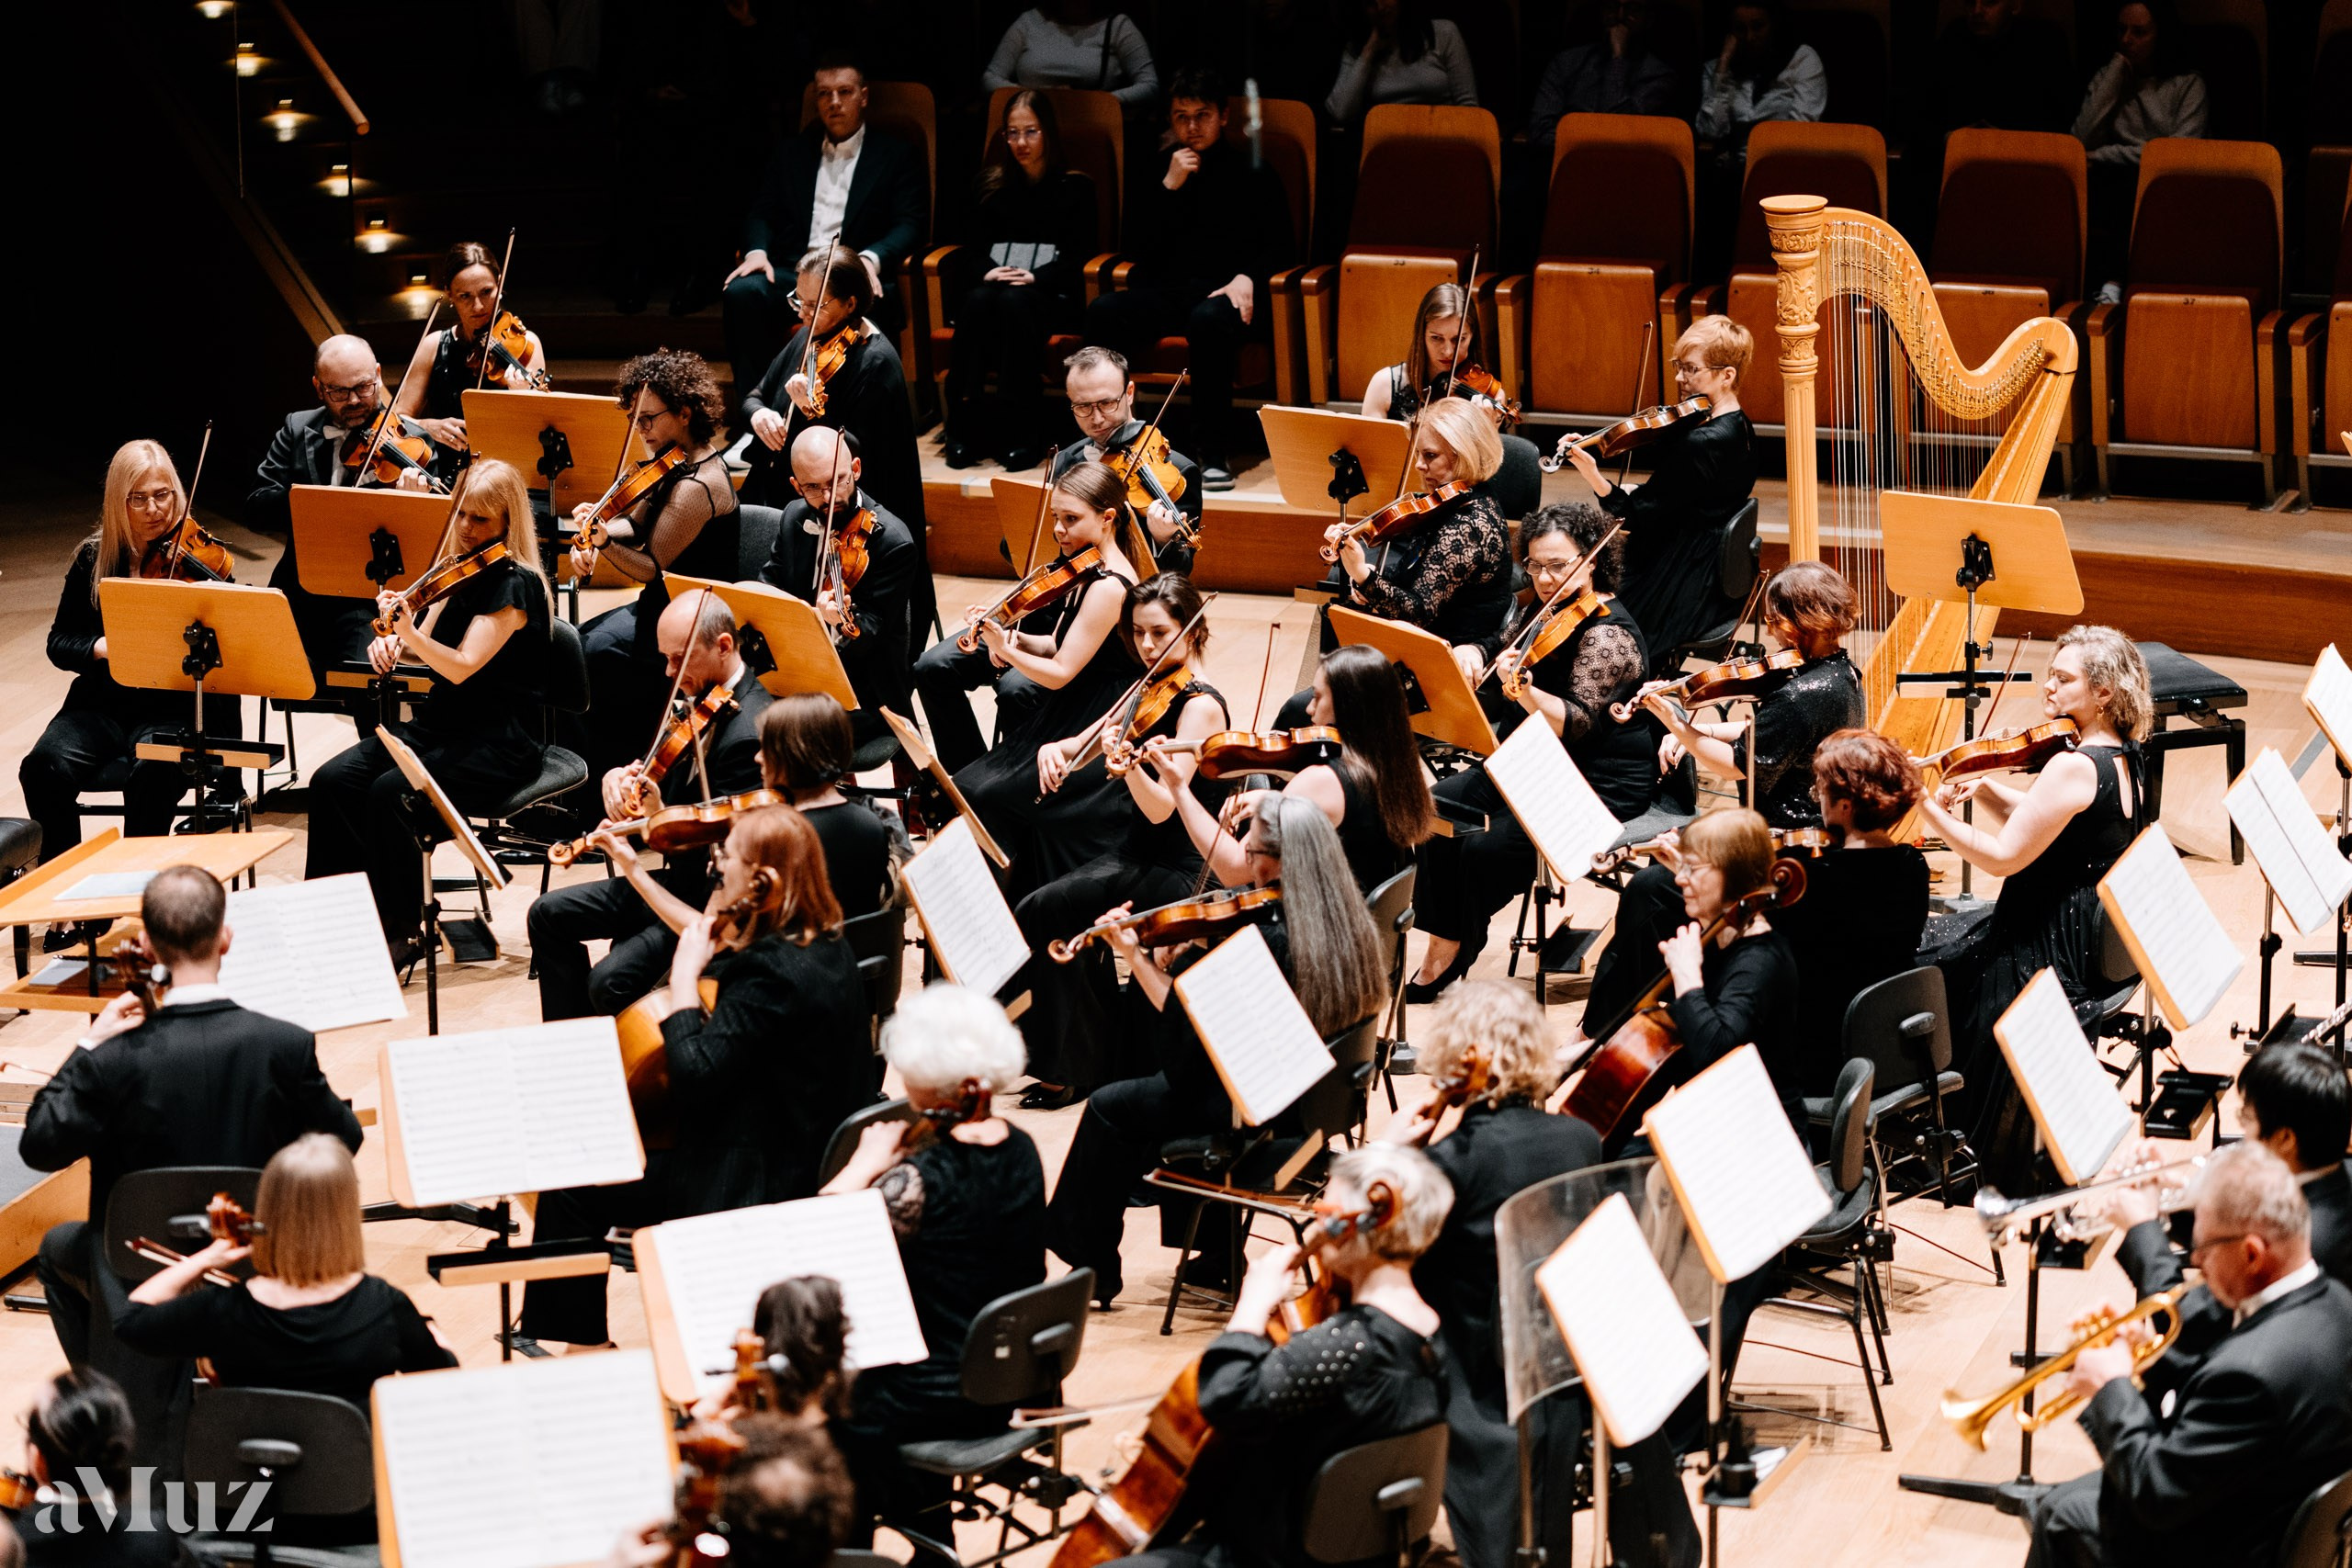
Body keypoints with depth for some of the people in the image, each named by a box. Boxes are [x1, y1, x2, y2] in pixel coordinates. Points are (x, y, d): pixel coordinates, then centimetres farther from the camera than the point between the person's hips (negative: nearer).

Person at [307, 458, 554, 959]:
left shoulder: (514, 584, -14)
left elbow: (461, 666, -23)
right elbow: (427, 651, 15)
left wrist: (409, 630, -38)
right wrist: (393, 644, -7)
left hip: (498, 744, -8)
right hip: (438, 726, 8)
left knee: (391, 793, -30)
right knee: (333, 781, -13)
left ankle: (401, 933, -16)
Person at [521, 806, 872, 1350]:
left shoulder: (773, 973, -28)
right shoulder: (821, 944, 2)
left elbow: (693, 1075, -29)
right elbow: (711, 938, 20)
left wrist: (684, 972, -20)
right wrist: (633, 868, 23)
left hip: (759, 1185, -10)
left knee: (571, 1189, -4)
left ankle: (573, 1342, 8)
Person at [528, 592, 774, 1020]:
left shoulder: (750, 734, -25)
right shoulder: (699, 701, 5)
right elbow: (654, 773, 13)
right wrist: (620, 777, -10)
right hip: (680, 878, 10)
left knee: (611, 983, -25)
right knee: (549, 915, 12)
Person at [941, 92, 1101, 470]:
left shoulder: (1075, 187, 9)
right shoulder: (990, 186, 18)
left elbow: (1079, 255, 0)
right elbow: (971, 248, 11)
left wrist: (1034, 277, -17)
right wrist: (986, 272, -12)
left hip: (1050, 295, -3)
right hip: (991, 284, 3)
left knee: (1015, 302, -38)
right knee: (979, 301, -34)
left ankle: (1022, 432, -41)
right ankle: (963, 427, -37)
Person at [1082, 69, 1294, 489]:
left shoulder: (1252, 173, 10)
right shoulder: (1160, 170, 18)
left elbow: (1280, 245, 7)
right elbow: (1140, 247, 8)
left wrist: (1247, 277, -13)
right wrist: (1170, 186, -2)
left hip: (1227, 292, -4)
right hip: (1168, 293, 4)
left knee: (1209, 319, -40)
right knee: (1103, 310, -26)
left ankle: (1214, 453, -38)